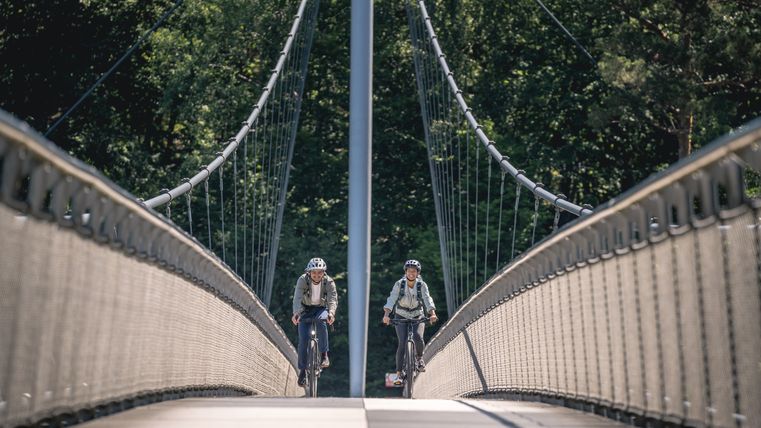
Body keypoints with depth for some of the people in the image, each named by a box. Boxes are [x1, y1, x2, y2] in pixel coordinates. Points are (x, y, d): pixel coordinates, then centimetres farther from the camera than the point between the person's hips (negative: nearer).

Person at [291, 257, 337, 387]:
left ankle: (324, 355, -24)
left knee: (321, 320, -35)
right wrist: (296, 313, -52)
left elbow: (333, 299, -31)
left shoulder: (329, 282, -19)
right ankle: (302, 370, 1)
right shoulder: (303, 280, -21)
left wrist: (331, 313, -52)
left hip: (321, 309, 0)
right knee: (303, 338, -14)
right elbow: (297, 298, -33)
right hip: (306, 309, 0)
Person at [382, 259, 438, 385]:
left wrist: (432, 314, -42)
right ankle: (398, 374, -11)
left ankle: (420, 358, 7)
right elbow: (391, 300, -24)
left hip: (417, 317, 1)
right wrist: (386, 314, -40)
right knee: (402, 343, -18)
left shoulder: (422, 285, -12)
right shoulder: (399, 284, -14)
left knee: (418, 337, -25)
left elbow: (427, 300, -24)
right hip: (401, 317, 0)